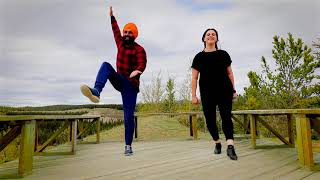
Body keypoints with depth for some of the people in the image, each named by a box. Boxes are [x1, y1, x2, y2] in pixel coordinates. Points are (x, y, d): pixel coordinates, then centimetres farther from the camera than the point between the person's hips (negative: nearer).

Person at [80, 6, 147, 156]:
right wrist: (112, 17, 40)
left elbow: (142, 64, -24)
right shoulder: (121, 43, 11)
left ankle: (128, 145, 7)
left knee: (129, 116, -6)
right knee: (105, 65, -25)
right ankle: (96, 91, -49)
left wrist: (137, 71, -47)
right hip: (119, 81, 4)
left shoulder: (139, 49, -7)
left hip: (131, 85, -4)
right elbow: (115, 30, 28)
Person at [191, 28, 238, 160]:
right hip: (207, 93, 0)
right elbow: (194, 78, 5)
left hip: (224, 91, 0)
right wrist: (194, 95, 0)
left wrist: (233, 90, 8)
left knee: (226, 117, -11)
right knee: (210, 119, 6)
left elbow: (229, 73, 13)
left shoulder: (223, 54, 8)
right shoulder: (199, 57, 5)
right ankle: (217, 143, 27)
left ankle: (230, 147, -15)